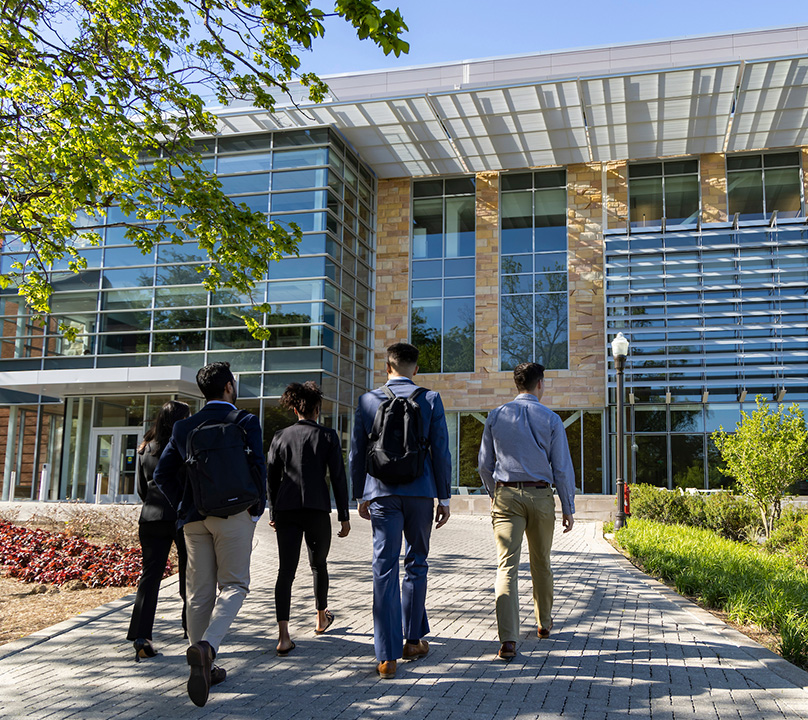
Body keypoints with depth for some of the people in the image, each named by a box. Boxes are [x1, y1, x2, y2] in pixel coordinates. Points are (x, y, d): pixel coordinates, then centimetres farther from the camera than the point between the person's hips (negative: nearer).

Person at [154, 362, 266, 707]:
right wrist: (257, 508, -1)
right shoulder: (245, 422, -5)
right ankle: (206, 646, -19)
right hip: (234, 512, -4)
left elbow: (162, 473, 7)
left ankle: (203, 668, 16)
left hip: (195, 517, 4)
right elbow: (258, 468, -13)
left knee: (199, 591, 11)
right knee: (233, 584, 5)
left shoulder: (184, 427, 9)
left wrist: (184, 507, 12)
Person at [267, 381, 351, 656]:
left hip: (286, 510, 2)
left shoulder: (281, 437, 6)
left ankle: (283, 635, -13)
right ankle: (321, 619, 38)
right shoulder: (327, 436, -1)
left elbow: (271, 476, 10)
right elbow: (338, 476, -4)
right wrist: (344, 516, 1)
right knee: (318, 564, 19)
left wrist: (273, 512, 21)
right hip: (317, 509, -1)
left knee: (286, 570, -1)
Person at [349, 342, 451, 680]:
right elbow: (441, 452, -3)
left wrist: (361, 496, 17)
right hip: (420, 491, 0)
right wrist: (444, 498, 5)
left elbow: (356, 453, 7)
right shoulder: (430, 399, -1)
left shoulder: (368, 400, 3)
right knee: (416, 564, 15)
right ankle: (412, 640, 25)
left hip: (382, 493, 1)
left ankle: (387, 657, 0)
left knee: (384, 569, 1)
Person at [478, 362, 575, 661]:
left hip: (505, 494, 0)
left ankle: (508, 640, -17)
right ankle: (544, 623, 37)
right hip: (540, 496, 0)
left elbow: (485, 463, 8)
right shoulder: (551, 419, -2)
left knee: (507, 565, -6)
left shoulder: (495, 417, 4)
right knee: (541, 563, 18)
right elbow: (562, 467, -2)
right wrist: (568, 507, 5)